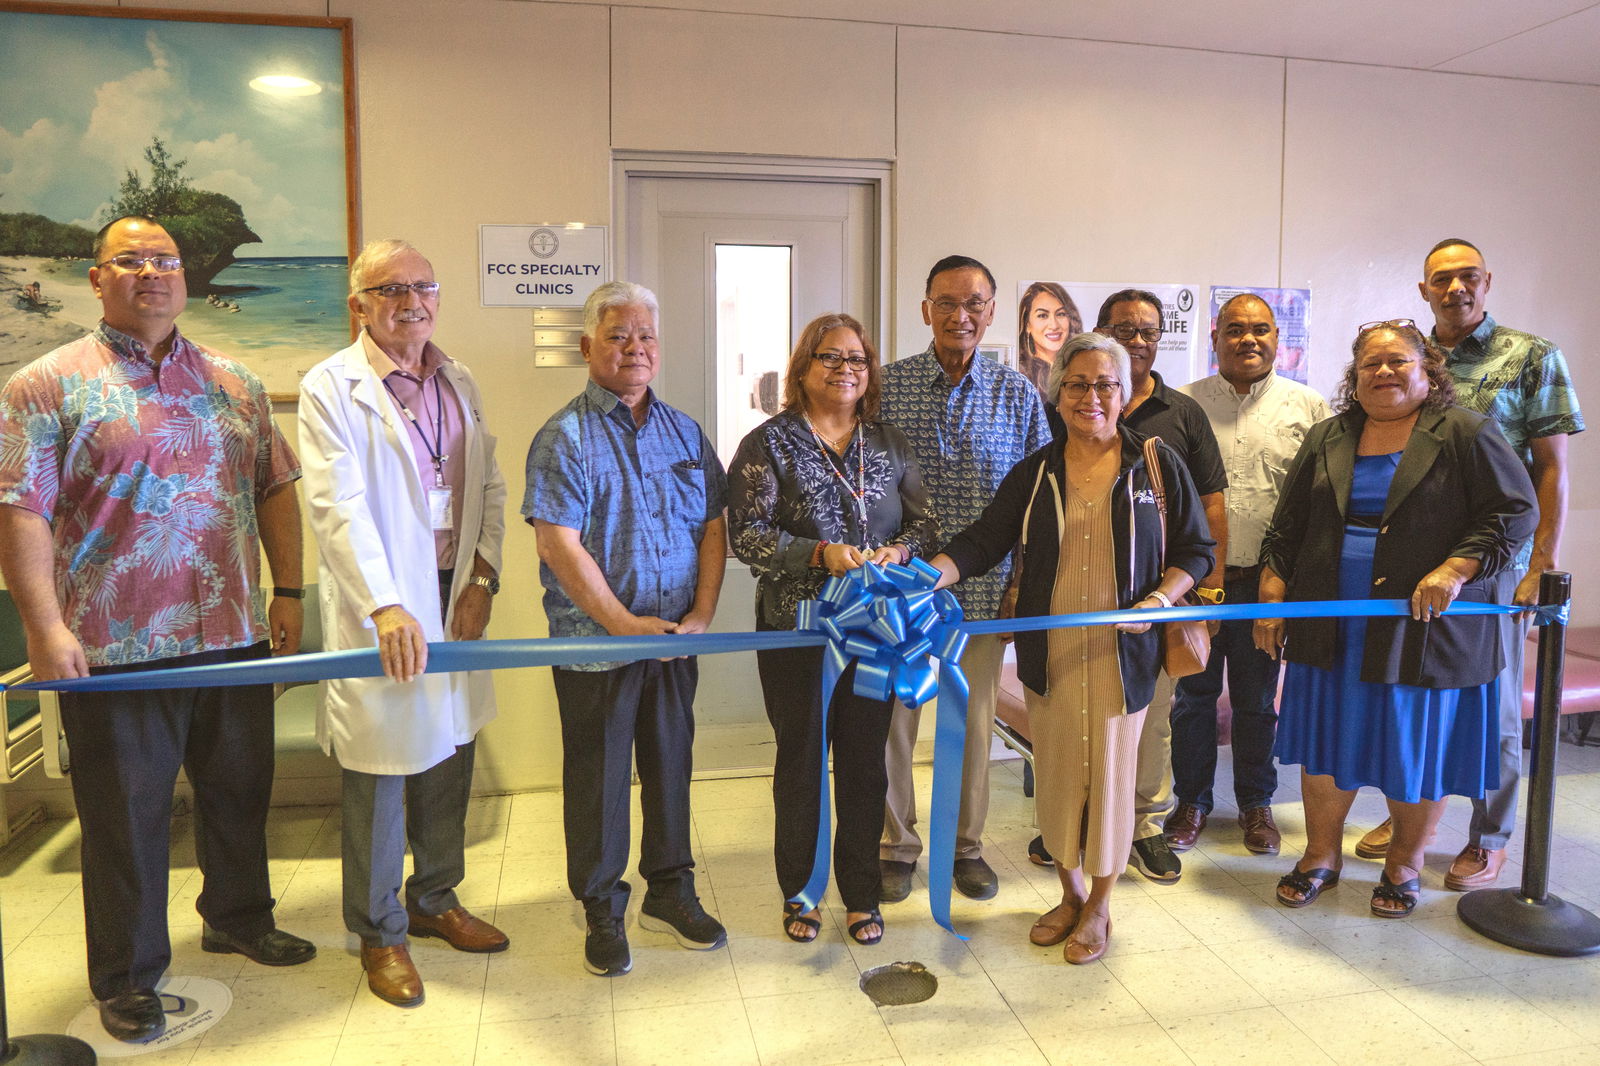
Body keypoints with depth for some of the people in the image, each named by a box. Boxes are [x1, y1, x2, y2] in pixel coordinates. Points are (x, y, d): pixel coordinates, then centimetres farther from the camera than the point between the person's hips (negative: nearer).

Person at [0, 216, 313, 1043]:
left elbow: (276, 489, 13)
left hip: (233, 636, 5)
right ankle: (126, 977, 24)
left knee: (239, 790, 17)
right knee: (127, 816, 7)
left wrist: (287, 592, 8)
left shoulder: (234, 383, 11)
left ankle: (238, 917, 39)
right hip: (115, 648, -4)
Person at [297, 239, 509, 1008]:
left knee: (451, 753, 15)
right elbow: (338, 507, -18)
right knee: (380, 768, 4)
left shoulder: (459, 384, 12)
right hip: (380, 608, -6)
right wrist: (384, 607, -29)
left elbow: (489, 489, 12)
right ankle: (379, 933, 22)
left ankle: (435, 901, 34)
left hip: (456, 595, 6)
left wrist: (483, 578, 0)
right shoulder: (331, 387, -7)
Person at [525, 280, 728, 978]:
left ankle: (669, 892, 33)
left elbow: (713, 526, 8)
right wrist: (625, 622, -18)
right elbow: (558, 542, -15)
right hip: (595, 645, -4)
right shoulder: (565, 437, -7)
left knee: (670, 765, 16)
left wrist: (702, 613, -5)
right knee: (599, 778, 8)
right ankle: (602, 912, 24)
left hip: (675, 639, 5)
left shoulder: (684, 432, 9)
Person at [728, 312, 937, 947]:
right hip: (796, 630, -3)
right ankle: (799, 894, 27)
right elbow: (748, 535, -11)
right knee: (801, 759, 9)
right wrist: (821, 554, -21)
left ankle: (861, 894, 27)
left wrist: (902, 549, -12)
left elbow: (924, 520, 10)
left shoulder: (889, 445, 9)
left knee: (865, 761, 10)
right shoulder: (770, 443, -4)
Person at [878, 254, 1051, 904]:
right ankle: (896, 845, 26)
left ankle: (967, 844, 31)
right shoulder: (886, 387, -1)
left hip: (985, 590, 1)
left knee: (974, 721, 12)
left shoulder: (1017, 395, 2)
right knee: (892, 717, 8)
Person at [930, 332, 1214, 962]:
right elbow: (982, 542, -1)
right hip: (1048, 652, 2)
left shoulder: (1157, 465, 1)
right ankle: (1070, 894, 31)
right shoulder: (1036, 472, 6)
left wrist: (1158, 600, -14)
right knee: (1057, 771, 9)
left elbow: (1195, 551, 4)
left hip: (1121, 653, -2)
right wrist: (927, 577, -18)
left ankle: (1099, 907, 26)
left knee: (1110, 771, 6)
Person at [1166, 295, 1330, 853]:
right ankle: (1192, 802, 24)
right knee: (1193, 694, 9)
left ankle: (1255, 804, 28)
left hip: (1267, 579, 0)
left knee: (1257, 700, 11)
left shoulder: (1308, 406, 4)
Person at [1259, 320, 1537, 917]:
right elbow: (1286, 530, 11)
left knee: (1418, 750, 6)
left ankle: (1404, 866, 26)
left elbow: (1516, 512, -6)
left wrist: (1455, 570, -18)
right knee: (1326, 743, 9)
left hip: (1424, 629, -3)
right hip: (1331, 631, 4)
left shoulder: (1466, 434, -2)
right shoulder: (1327, 440, 10)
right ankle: (1320, 857, 25)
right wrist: (1272, 598, 4)